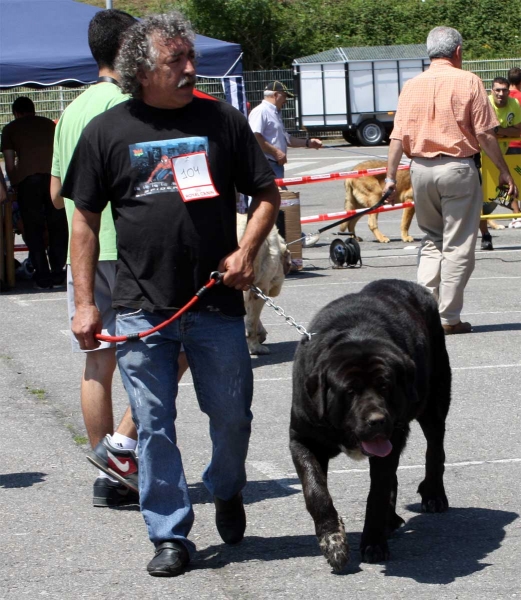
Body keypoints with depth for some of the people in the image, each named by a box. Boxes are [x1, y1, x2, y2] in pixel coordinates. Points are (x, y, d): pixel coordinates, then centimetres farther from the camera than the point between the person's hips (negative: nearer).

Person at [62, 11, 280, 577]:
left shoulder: (222, 121, 3)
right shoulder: (107, 131, 1)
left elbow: (267, 193, 11)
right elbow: (85, 219, 5)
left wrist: (246, 251, -5)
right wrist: (84, 302, 1)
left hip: (216, 303, 1)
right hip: (141, 310, -1)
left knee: (232, 415, 8)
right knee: (153, 426, 2)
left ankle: (226, 491, 37)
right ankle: (170, 535, 13)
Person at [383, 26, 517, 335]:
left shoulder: (412, 85, 6)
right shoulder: (468, 81, -5)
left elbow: (398, 136, 3)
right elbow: (485, 135, -7)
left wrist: (391, 176, 7)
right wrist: (504, 171, -1)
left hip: (421, 168, 4)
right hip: (458, 168, -4)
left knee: (431, 241, 19)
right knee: (457, 246, 3)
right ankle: (449, 318, 4)